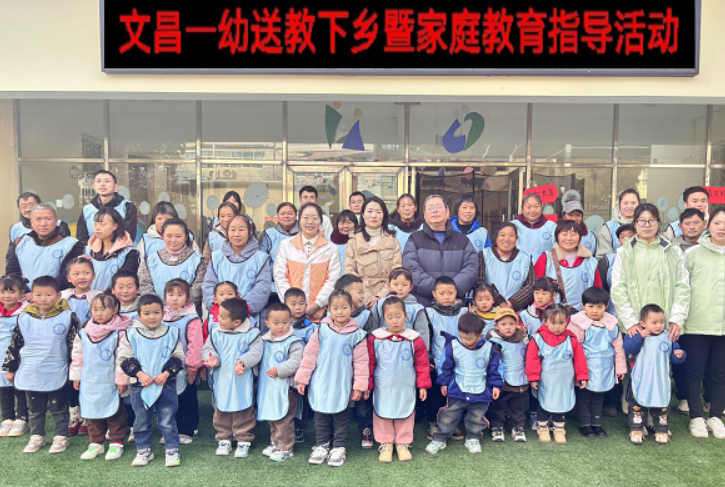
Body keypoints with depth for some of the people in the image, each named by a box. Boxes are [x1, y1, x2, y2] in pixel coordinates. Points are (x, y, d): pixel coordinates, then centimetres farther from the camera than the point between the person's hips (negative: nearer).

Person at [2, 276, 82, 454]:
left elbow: (76, 344, -4)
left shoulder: (67, 317, -11)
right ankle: (36, 437, 32)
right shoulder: (24, 318, -3)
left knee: (58, 407, 10)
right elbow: (14, 345, 6)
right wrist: (10, 368, 9)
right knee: (34, 409, 18)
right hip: (30, 374, 3)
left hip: (56, 374, -3)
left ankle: (60, 437, 23)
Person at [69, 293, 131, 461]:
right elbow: (76, 354, 10)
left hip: (110, 383, -4)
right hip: (89, 383, 4)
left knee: (115, 414, 7)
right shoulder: (83, 333, 1)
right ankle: (95, 443, 28)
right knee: (91, 412, 14)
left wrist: (122, 379, -10)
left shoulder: (119, 333, -13)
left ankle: (116, 443, 20)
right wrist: (76, 376, 11)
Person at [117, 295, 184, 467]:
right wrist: (139, 373, -13)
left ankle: (172, 450, 16)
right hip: (140, 386, 1)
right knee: (141, 420, 13)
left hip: (166, 385, -1)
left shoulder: (171, 334, -2)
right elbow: (123, 358, -2)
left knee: (167, 419, 3)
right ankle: (143, 450, 29)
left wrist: (166, 373, -13)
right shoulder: (131, 335, -2)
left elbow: (178, 358, 0)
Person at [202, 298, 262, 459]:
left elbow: (255, 352, -15)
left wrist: (243, 361, -30)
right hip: (221, 381, 4)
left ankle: (243, 440, 22)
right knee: (221, 412, 15)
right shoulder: (215, 333, 1)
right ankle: (224, 439, 31)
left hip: (242, 383, -3)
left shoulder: (251, 334, -10)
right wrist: (212, 358, -20)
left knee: (243, 413, 8)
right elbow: (207, 349, 1)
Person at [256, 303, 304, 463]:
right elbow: (258, 360, 22)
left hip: (285, 388, -7)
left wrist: (278, 370, -24)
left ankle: (285, 448, 12)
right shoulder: (264, 341, 9)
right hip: (268, 387, 7)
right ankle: (275, 443, 35)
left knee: (284, 420, -1)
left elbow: (295, 363, -20)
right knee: (272, 418, 20)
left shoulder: (293, 342, -13)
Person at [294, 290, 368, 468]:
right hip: (320, 384, 1)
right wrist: (302, 378, -1)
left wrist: (359, 386, -3)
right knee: (321, 417, 13)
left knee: (340, 417, 11)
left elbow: (361, 361, -2)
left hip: (342, 385, -1)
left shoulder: (356, 334, -7)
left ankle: (339, 448, 26)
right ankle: (321, 445, 29)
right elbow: (309, 355, -1)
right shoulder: (322, 330, -5)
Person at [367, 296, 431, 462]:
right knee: (382, 416, 10)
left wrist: (423, 385, -1)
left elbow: (422, 364, 0)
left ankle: (402, 444, 30)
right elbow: (369, 363, -1)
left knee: (405, 416, 11)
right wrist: (367, 385, 0)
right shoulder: (375, 338, -8)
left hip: (406, 389, 0)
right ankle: (385, 444, 28)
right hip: (383, 389, 0)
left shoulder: (414, 340, -7)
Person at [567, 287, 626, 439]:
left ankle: (597, 424, 28)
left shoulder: (611, 324, 0)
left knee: (598, 398, 15)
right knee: (583, 396, 5)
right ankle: (584, 425, 19)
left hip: (604, 370, 4)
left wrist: (620, 368, 13)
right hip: (585, 369, -4)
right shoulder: (578, 323, -12)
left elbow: (618, 347, 9)